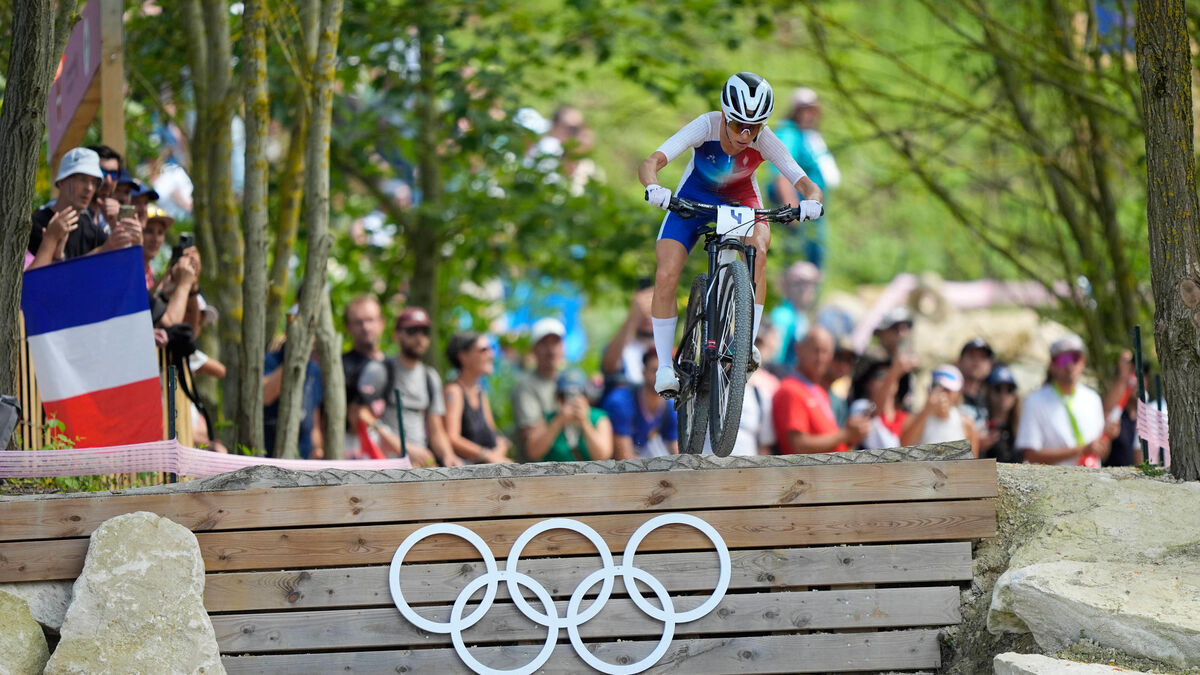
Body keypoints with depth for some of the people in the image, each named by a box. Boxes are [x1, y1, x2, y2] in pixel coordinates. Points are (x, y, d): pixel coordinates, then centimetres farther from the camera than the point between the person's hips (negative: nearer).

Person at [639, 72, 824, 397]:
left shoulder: (764, 141, -27)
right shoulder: (706, 127, -31)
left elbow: (807, 185, -28)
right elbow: (650, 163, -40)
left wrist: (811, 201, -52)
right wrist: (654, 188, -62)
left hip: (741, 200, 0)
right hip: (693, 199, 0)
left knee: (758, 248, -32)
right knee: (666, 276, -18)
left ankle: (748, 344, -27)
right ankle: (665, 367, -4)